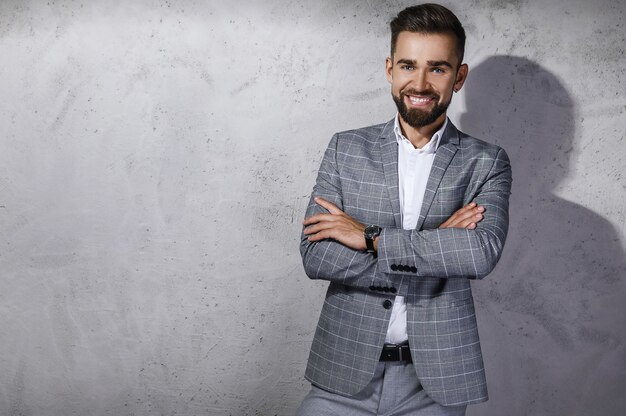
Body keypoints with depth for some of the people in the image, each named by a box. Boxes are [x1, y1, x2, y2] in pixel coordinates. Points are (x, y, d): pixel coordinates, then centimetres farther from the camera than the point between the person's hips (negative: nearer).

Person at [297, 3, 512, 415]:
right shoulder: (346, 148, 2)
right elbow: (315, 255, -8)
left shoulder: (487, 162, 0)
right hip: (345, 370, 1)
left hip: (436, 381, 0)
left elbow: (483, 252, -18)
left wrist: (369, 238, -16)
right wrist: (436, 248, -14)